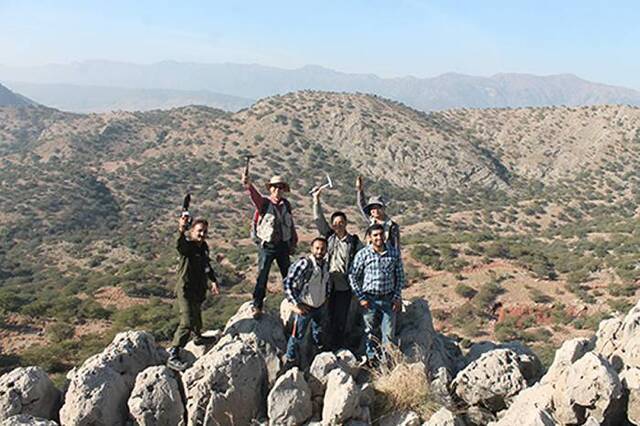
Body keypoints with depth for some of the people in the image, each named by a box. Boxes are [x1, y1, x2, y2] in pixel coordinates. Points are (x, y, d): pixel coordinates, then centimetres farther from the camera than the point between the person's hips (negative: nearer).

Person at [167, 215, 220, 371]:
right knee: (187, 322, -17)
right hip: (185, 290, -8)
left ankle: (198, 337, 53)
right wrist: (181, 230, -67)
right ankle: (173, 356, -15)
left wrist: (214, 280, 25)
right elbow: (180, 244, -47)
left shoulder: (204, 247, 4)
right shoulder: (187, 246, -21)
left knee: (196, 315, 28)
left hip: (199, 290, 8)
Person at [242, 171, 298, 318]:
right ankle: (257, 306, 3)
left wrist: (294, 242, 16)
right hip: (267, 246, -4)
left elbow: (291, 224, 15)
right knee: (262, 276, -6)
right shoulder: (264, 203, -8)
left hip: (283, 245, 4)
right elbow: (255, 196, -31)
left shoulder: (286, 204, 6)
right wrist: (249, 185, -51)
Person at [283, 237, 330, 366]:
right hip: (305, 307, -7)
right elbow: (287, 283, -29)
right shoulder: (304, 264, -26)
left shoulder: (325, 264, -3)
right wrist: (296, 304, -26)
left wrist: (326, 296, 13)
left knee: (318, 332, 27)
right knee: (298, 335, 5)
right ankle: (290, 359, 26)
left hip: (320, 306, 7)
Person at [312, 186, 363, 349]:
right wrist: (316, 200, -7)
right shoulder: (329, 236, 3)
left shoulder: (354, 241, -2)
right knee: (331, 316, 12)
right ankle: (332, 344, 26)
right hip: (328, 284, 2)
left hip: (345, 286, -2)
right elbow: (318, 219, -1)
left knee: (341, 318, 4)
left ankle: (339, 347, 17)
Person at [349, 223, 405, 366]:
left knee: (389, 332, 5)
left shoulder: (394, 253, -3)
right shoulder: (363, 254, -9)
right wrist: (361, 298, -5)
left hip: (388, 299, 1)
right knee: (370, 332, 11)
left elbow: (400, 276, 6)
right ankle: (372, 357, 30)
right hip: (370, 299, -1)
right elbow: (353, 276, -2)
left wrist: (397, 297, 1)